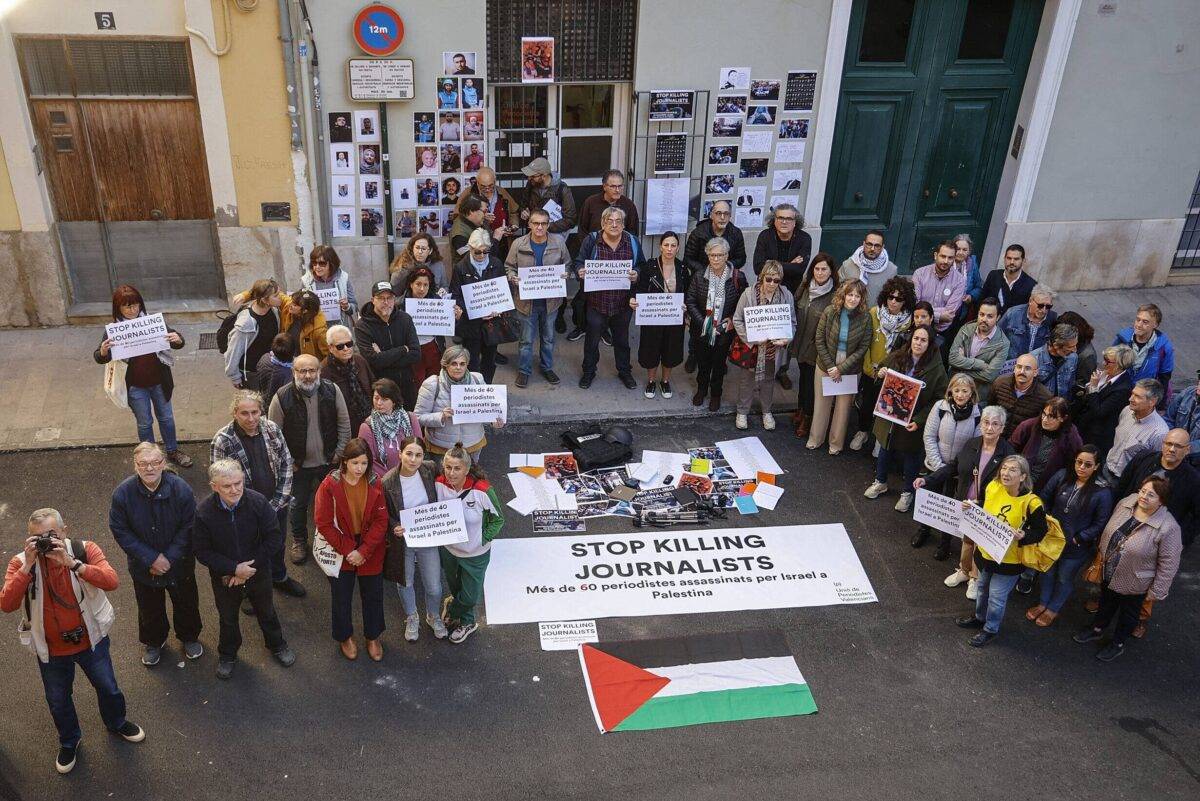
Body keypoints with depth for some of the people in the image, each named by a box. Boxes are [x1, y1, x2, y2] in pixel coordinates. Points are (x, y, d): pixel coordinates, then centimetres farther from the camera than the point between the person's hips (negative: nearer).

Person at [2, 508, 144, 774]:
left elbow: (111, 581, -33)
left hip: (90, 640, 0)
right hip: (51, 650, 1)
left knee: (108, 688, 20)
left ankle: (116, 723, 52)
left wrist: (71, 562, -40)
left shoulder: (84, 550, -19)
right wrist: (27, 567, -36)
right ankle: (69, 742, 51)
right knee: (58, 702, 21)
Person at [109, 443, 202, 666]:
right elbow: (120, 531, -14)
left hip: (179, 563, 0)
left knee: (186, 602, 22)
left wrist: (170, 558, -21)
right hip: (143, 567, 1)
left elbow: (188, 527, -16)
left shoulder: (181, 489, -24)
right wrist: (151, 559, -19)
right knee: (150, 607, 23)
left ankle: (189, 636, 50)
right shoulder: (123, 493, -21)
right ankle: (154, 642, 51)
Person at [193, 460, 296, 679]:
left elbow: (274, 536, -16)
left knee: (266, 612, 24)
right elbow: (202, 552, -17)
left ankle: (277, 645, 50)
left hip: (258, 573, 0)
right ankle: (227, 654, 51)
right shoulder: (203, 512, -25)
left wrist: (251, 567, -19)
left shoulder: (258, 502, -25)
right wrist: (234, 569, -24)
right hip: (224, 578, 0)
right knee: (228, 619, 24)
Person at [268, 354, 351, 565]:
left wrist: (340, 453, -4)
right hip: (298, 465, -1)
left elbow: (344, 424, -1)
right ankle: (298, 540, 37)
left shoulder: (332, 390, -10)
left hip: (329, 461, 1)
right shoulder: (282, 397, -16)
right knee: (298, 504, 14)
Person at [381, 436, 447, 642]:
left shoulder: (430, 469, -16)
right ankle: (411, 618, 50)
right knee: (405, 583, 21)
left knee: (434, 588, 12)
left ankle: (434, 616, 44)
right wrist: (394, 528, -26)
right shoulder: (387, 482, -22)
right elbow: (384, 515, -8)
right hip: (402, 540, -1)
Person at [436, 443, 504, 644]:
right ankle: (467, 622, 58)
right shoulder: (439, 485, -20)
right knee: (454, 586, 27)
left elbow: (498, 519, -13)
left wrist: (483, 540, -17)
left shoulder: (482, 491, -30)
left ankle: (453, 609, 50)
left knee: (470, 595, 14)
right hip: (448, 549, 3)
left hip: (475, 554, -3)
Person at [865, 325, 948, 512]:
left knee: (910, 455, 13)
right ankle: (880, 483, 44)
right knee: (885, 448, 20)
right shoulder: (896, 358, -5)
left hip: (912, 422, -3)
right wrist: (881, 375, -12)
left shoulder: (936, 369, -17)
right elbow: (881, 384, 12)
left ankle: (907, 493, 34)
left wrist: (919, 420, -22)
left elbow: (937, 400, -14)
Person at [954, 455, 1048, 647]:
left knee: (996, 596, 11)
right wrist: (971, 507, -10)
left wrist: (1023, 536, -30)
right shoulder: (993, 487, -11)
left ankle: (990, 629, 35)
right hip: (985, 551, 6)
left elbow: (1041, 531, -13)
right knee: (983, 588, 27)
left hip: (1008, 559, -6)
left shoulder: (1031, 503, -26)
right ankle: (979, 617, 51)